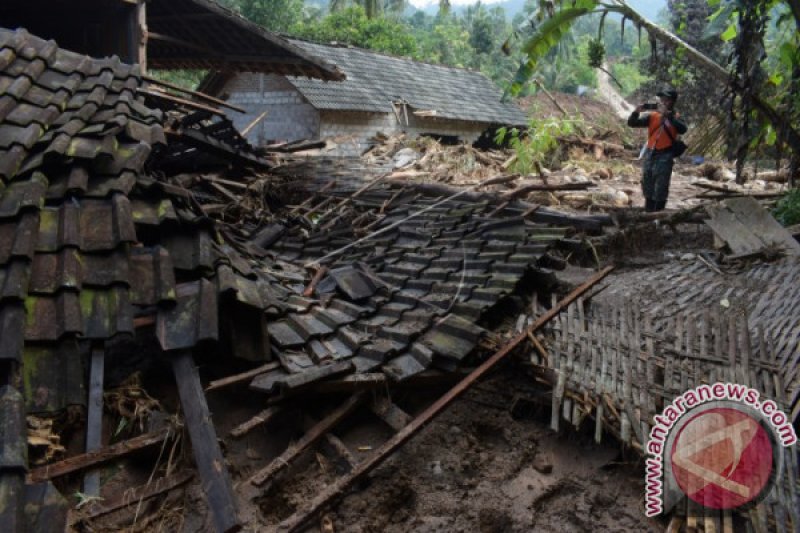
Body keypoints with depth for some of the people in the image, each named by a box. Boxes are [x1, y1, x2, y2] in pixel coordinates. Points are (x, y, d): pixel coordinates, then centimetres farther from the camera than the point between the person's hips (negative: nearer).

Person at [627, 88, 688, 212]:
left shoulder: (675, 117, -2)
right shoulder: (652, 115, 4)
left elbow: (682, 130, -23)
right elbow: (632, 123, 1)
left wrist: (668, 115, -30)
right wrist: (636, 112, -18)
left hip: (665, 156, -4)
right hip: (650, 154, 4)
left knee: (660, 188, -4)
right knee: (647, 185, 14)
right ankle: (648, 211, 29)